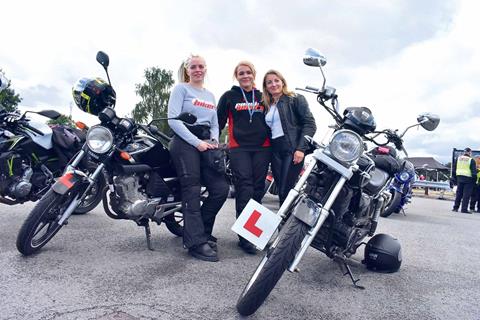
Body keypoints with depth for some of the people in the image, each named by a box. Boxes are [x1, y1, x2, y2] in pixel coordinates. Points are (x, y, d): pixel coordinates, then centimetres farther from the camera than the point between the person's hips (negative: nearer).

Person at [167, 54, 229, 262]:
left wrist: (214, 140, 0)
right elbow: (173, 120, -9)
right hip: (185, 143, -6)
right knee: (192, 192, -8)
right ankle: (197, 242, -4)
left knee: (221, 188, -4)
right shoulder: (181, 89, 3)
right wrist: (197, 142, -14)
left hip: (206, 144, 6)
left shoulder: (210, 95, 23)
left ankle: (201, 231, 13)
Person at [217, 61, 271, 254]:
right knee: (245, 188, -14)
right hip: (239, 148, -3)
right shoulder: (229, 96, 11)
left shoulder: (262, 97, 19)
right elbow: (219, 121, 9)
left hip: (262, 148, 3)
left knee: (258, 189, 3)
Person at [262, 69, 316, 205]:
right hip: (275, 152, 6)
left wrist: (301, 148, -16)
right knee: (281, 191, 5)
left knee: (285, 191, -12)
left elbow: (310, 124, -6)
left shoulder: (296, 99, 3)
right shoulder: (267, 105, 20)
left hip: (293, 149, -6)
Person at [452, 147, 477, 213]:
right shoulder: (471, 160, -6)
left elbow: (454, 170, 11)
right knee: (466, 195, -1)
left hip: (459, 178, 5)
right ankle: (464, 209, -1)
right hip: (468, 179, -5)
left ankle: (455, 207, 14)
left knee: (458, 193, 12)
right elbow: (474, 171, -9)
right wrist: (474, 180, -2)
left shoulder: (458, 159, 8)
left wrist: (455, 178, 16)